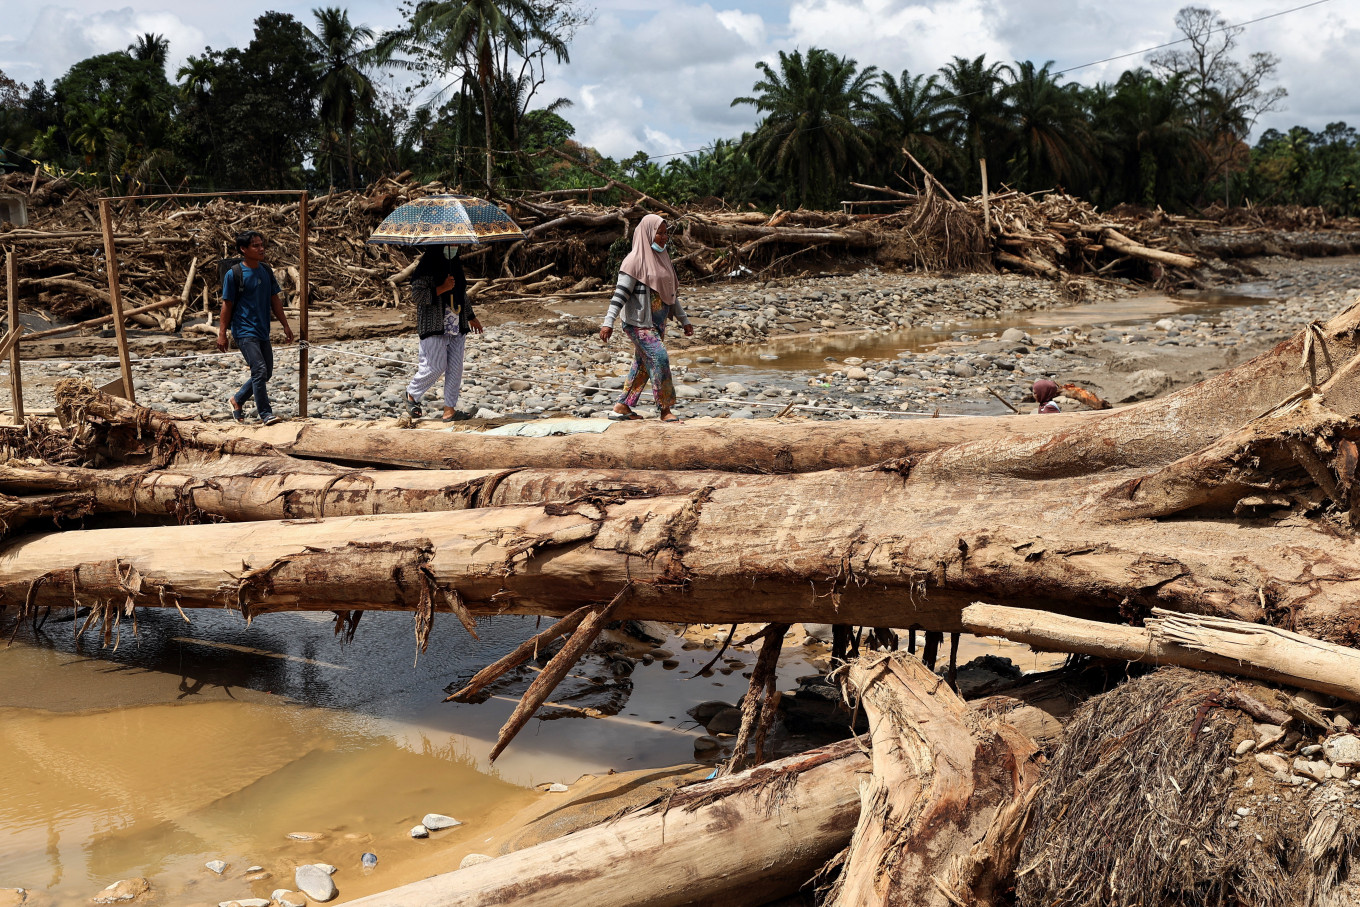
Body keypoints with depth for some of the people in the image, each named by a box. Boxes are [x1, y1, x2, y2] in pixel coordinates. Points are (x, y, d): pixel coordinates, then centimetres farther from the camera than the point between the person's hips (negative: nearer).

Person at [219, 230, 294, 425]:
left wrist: (285, 325, 13)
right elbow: (227, 305, -7)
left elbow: (275, 300, 15)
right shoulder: (234, 274, -9)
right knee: (259, 370, -16)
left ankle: (237, 400, 32)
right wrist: (222, 333, -7)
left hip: (262, 331, 7)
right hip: (244, 331, -7)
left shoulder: (266, 271, 9)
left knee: (266, 373, 13)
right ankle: (265, 413, -6)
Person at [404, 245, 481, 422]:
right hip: (434, 327, -7)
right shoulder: (426, 267, -8)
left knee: (455, 368, 2)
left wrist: (471, 317, 33)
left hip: (456, 327, 7)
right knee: (435, 366, -8)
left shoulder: (455, 265, 15)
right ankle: (412, 395, 17)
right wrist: (442, 288, -19)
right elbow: (416, 295, -14)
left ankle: (450, 410, 5)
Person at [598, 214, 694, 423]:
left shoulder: (662, 258, 13)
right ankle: (665, 410, -7)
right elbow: (620, 293, -16)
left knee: (643, 364, 11)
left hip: (657, 322, 9)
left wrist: (684, 320, 19)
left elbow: (671, 293, 19)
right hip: (639, 323, -9)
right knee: (659, 358, -15)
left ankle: (622, 407, 20)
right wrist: (608, 323, -23)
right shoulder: (635, 261, -12)